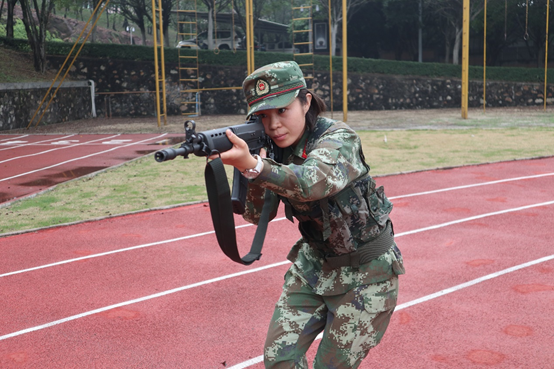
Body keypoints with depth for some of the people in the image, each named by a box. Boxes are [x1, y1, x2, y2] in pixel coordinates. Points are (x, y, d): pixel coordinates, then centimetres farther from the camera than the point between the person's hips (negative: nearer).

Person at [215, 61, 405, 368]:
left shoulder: (339, 138, -24)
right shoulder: (276, 150, -5)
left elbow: (313, 182, -45)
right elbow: (256, 215, -7)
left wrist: (252, 165, -60)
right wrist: (246, 166, -24)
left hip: (364, 274, -5)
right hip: (314, 265, 6)